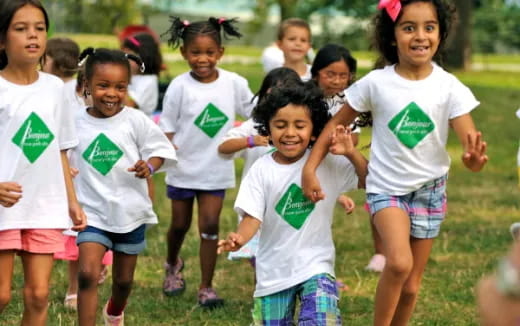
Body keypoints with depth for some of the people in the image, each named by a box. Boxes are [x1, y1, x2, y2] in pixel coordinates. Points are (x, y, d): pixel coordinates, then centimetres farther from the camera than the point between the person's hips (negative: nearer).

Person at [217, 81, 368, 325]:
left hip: (316, 265, -1)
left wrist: (351, 154, -19)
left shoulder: (328, 164, -5)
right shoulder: (262, 170, -7)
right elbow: (252, 216, -11)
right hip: (273, 269, 1)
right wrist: (239, 238, -33)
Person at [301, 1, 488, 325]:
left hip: (430, 190, 2)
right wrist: (310, 168, -10)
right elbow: (337, 123, -1)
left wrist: (474, 158, -42)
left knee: (411, 286, 10)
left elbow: (471, 144, -18)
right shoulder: (376, 83, -12)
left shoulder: (450, 87, -12)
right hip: (387, 188, -2)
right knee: (399, 263, -27)